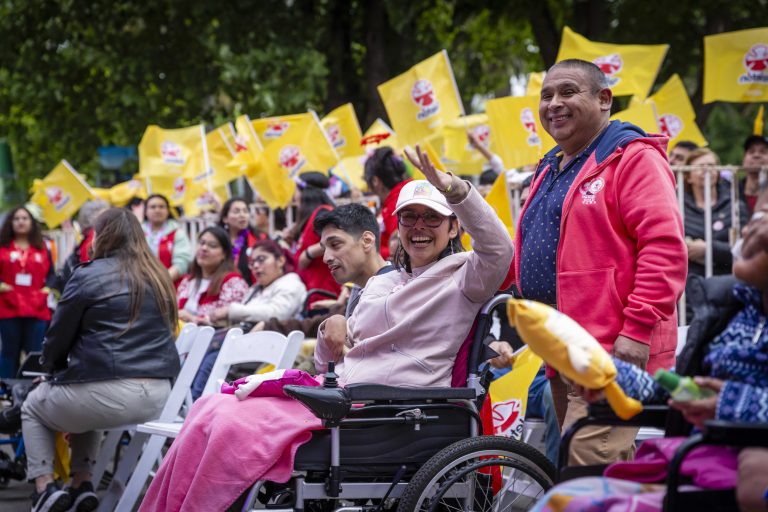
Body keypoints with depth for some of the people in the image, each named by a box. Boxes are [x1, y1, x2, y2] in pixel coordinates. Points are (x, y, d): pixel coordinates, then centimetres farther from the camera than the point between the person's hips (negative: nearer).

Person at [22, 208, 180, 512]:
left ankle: (45, 487, 8)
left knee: (33, 408, 25)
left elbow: (58, 336, 1)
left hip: (107, 394, -6)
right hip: (157, 395, 6)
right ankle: (82, 485, 23)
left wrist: (51, 367, 25)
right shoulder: (159, 278, 13)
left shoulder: (89, 275, -4)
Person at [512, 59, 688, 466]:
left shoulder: (632, 158, -7)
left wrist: (637, 329, -22)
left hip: (616, 353, -10)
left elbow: (664, 246, -17)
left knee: (587, 471, -19)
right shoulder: (550, 169, 23)